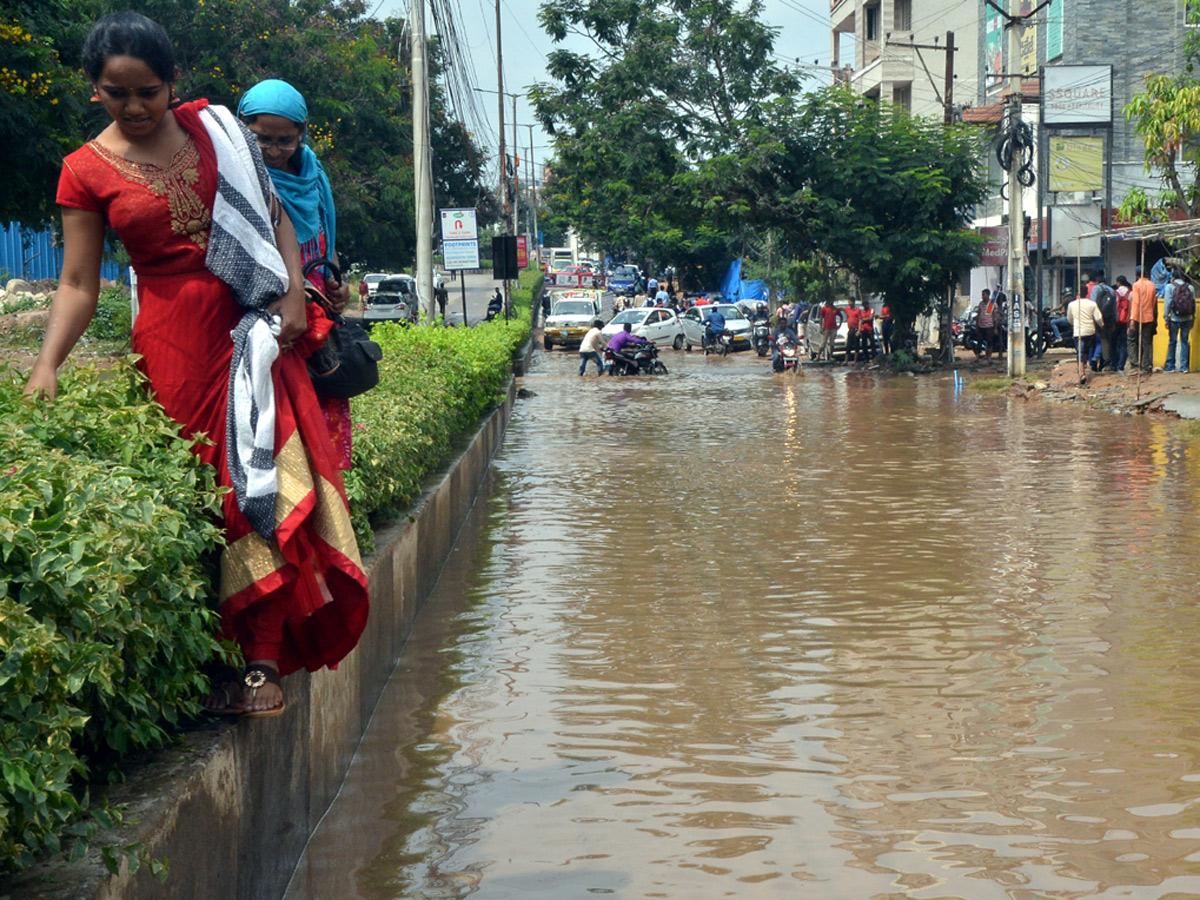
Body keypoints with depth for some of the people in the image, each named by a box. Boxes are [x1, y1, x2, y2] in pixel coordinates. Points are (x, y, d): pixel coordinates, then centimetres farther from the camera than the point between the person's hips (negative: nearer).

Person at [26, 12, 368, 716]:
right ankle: (252, 660, 5)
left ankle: (264, 664, -2)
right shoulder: (88, 171, 1)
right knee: (220, 492, -4)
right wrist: (48, 363, -14)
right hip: (178, 342, -2)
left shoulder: (212, 126, 8)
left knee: (271, 481, -6)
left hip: (256, 330, 2)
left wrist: (295, 291, 0)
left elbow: (275, 213, 13)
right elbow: (79, 284, -1)